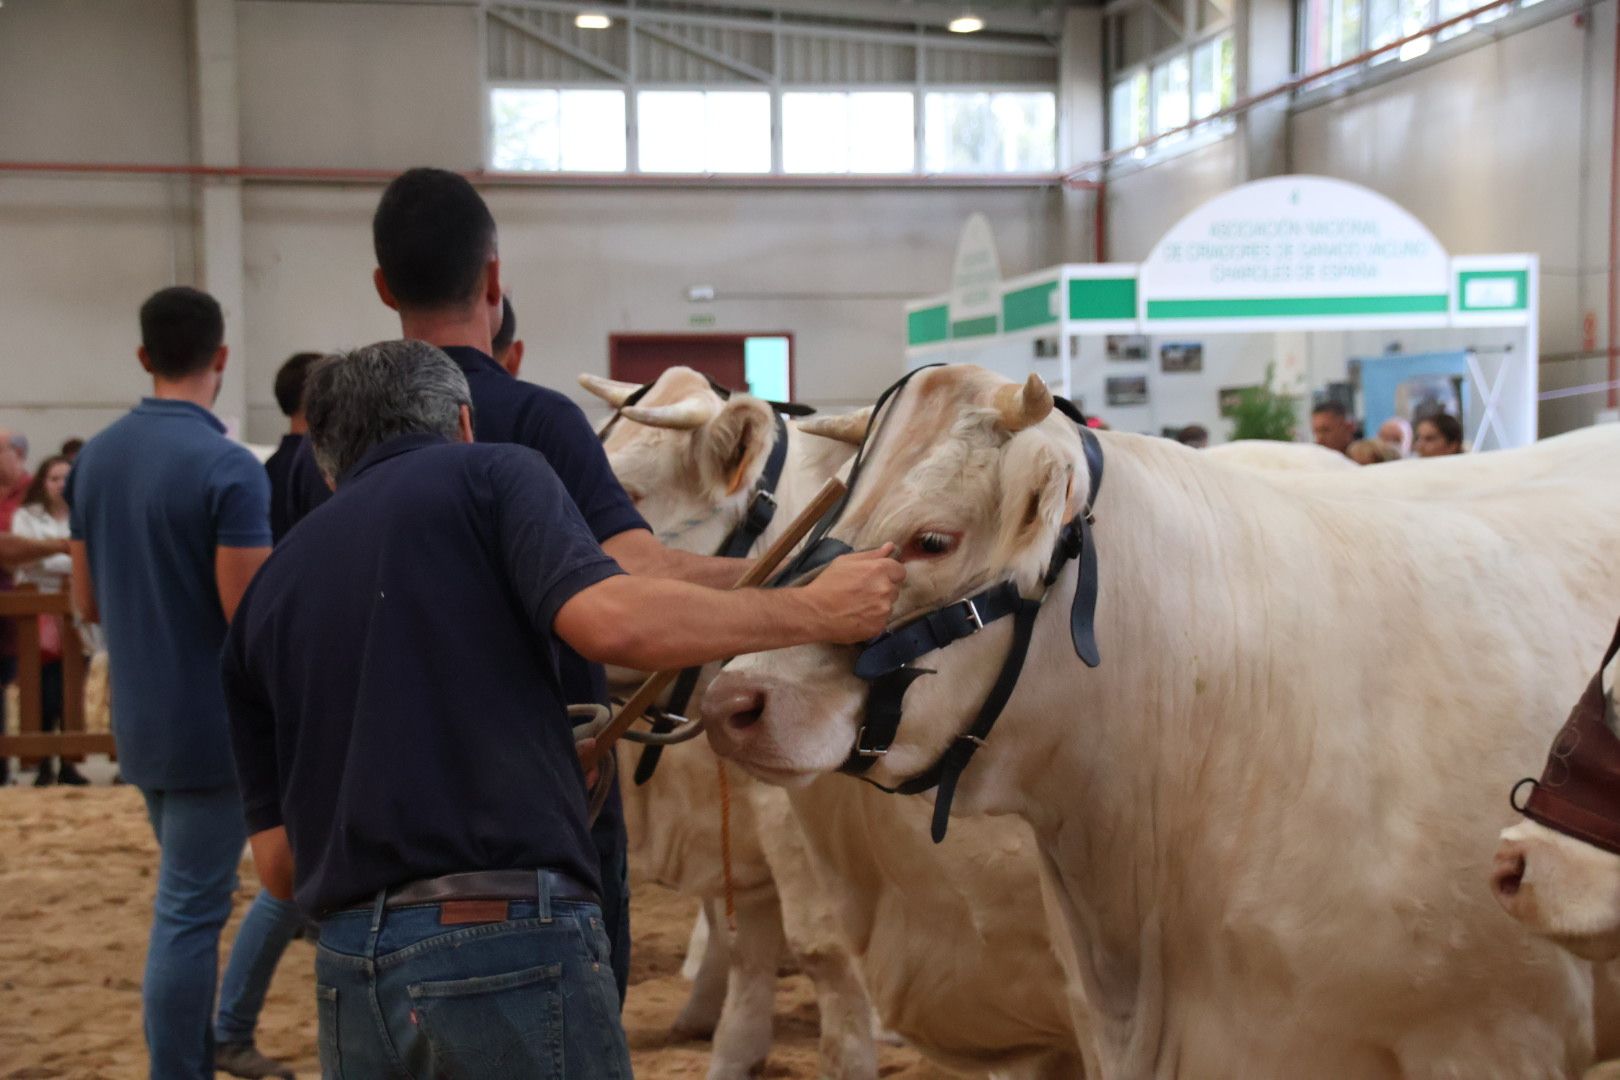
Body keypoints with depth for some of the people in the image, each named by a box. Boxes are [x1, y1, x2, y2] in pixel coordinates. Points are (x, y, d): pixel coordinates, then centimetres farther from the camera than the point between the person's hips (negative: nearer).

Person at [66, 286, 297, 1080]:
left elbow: (87, 602, 10)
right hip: (213, 724, -7)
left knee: (193, 897, 21)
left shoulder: (94, 459, 4)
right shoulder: (228, 467, -19)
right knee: (188, 912, 0)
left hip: (140, 723, 7)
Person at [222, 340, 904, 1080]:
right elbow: (610, 620, -15)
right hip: (510, 945, -5)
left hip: (350, 968, 5)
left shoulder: (270, 588, 17)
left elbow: (277, 859, 13)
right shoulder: (487, 476, 5)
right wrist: (815, 611, -4)